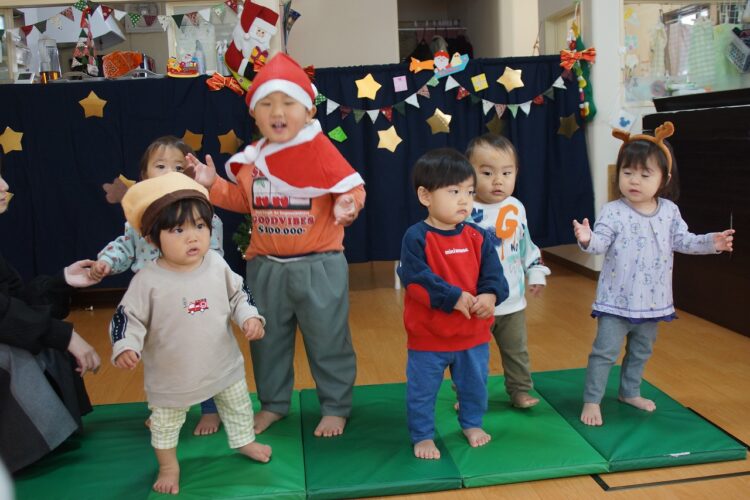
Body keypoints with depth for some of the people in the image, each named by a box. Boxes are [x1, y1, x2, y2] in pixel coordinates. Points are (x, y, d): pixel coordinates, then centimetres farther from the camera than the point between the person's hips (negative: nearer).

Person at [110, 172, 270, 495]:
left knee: (237, 405, 23)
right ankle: (168, 466, 41)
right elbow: (128, 318, -15)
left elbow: (238, 295, 3)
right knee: (165, 420, 16)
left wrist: (250, 317, -12)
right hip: (171, 374, -3)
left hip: (224, 364, 3)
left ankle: (244, 441, 50)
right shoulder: (148, 280, -22)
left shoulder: (217, 266, -11)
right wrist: (125, 347, -30)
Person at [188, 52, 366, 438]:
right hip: (266, 267, 5)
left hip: (318, 266, -5)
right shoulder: (253, 158, 5)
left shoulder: (319, 150, -13)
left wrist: (347, 207, -33)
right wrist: (213, 185, 6)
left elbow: (353, 188, -13)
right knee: (267, 340, 17)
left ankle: (336, 407, 26)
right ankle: (273, 403, 38)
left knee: (327, 341, 7)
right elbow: (244, 200, 18)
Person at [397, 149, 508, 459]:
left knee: (474, 384, 23)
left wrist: (490, 296, -25)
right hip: (428, 336, -4)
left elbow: (493, 273, -4)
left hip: (474, 333, 5)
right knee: (422, 390, 10)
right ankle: (422, 435, 29)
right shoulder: (416, 237, -17)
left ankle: (472, 423, 46)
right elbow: (415, 279, -24)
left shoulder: (477, 237, -2)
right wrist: (454, 297, -28)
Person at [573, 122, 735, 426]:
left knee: (641, 351, 22)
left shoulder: (669, 211, 0)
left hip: (652, 299, 6)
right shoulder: (613, 212, -16)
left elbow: (682, 241, 8)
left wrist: (711, 242, -4)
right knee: (605, 351, -1)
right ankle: (592, 400, 10)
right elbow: (599, 244, -25)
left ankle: (630, 392, 41)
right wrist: (586, 239, -47)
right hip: (617, 300, -5)